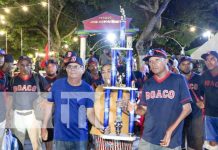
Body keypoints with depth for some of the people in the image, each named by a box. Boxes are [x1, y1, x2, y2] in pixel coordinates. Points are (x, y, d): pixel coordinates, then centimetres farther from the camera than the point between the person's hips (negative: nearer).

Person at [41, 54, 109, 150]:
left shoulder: (88, 89, -5)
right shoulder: (57, 84, -5)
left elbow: (90, 113, -5)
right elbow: (49, 104, 5)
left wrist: (101, 127, -21)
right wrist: (44, 127, 5)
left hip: (80, 137, 0)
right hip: (61, 136, 0)